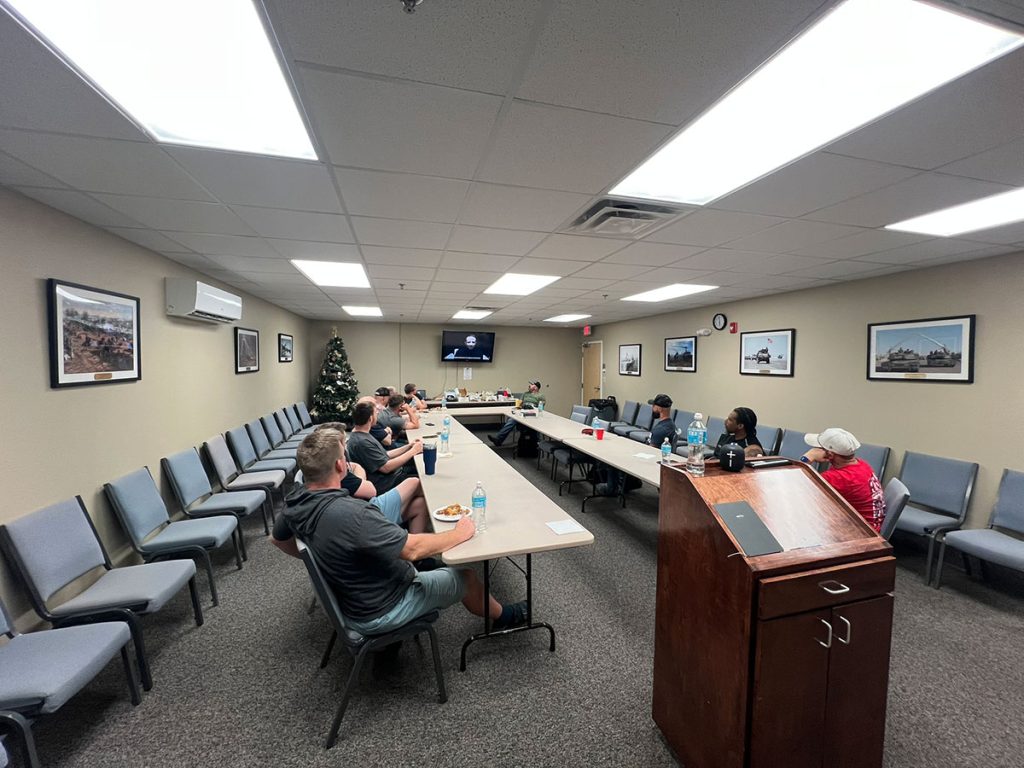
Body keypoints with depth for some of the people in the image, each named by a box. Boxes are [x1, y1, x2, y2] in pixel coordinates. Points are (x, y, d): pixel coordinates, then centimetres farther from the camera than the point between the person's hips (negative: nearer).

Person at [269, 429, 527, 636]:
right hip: (379, 613, -8)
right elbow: (413, 549, -35)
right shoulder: (349, 513, -40)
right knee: (465, 575, 8)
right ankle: (502, 616, 37)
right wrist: (461, 533, -19)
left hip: (350, 596, 8)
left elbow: (277, 539, 9)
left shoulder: (296, 502, -11)